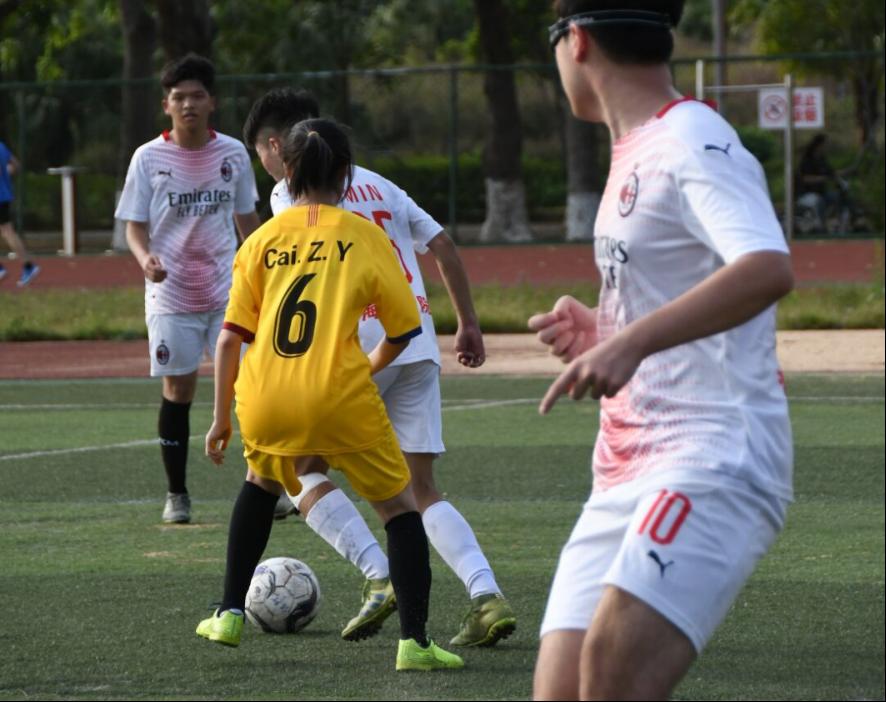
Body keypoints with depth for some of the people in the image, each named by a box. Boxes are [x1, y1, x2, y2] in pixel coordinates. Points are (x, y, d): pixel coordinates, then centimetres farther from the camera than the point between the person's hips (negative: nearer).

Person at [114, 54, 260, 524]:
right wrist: (145, 258, -22)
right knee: (178, 389, 2)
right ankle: (176, 494, 14)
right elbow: (135, 225, -1)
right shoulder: (148, 158, -4)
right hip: (171, 294, -1)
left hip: (228, 291, 1)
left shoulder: (233, 153, 2)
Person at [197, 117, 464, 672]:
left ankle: (230, 615, 33)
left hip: (266, 403, 3)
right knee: (400, 506, 12)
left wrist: (222, 418, 15)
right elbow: (403, 329, 8)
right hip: (341, 399, -3)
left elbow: (230, 338, 7)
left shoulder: (263, 239, 9)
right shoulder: (364, 236, 4)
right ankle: (415, 641, 0)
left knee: (262, 483, 33)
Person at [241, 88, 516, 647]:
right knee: (421, 487, 9)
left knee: (301, 466, 10)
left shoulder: (292, 191, 2)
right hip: (420, 339, 6)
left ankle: (380, 578, -8)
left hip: (362, 342, -6)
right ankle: (487, 596, -11)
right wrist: (469, 324, 23)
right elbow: (444, 247, 20)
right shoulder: (378, 185, 23)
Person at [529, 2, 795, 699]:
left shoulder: (694, 142, -9)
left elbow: (768, 269, -29)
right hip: (625, 478, 9)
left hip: (714, 461, -9)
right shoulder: (635, 154, 19)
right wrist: (601, 332, 16)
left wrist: (632, 342, -37)